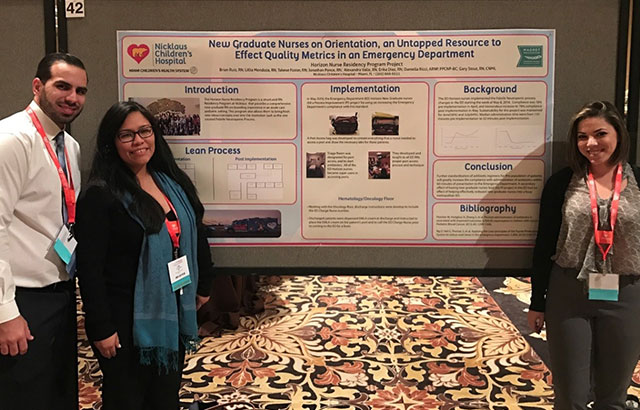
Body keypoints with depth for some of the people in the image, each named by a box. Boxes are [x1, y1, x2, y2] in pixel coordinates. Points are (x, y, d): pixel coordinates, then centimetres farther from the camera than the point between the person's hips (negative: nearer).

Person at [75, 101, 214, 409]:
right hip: (127, 320, -6)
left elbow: (196, 235, 15)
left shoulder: (174, 183, 5)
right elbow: (89, 268, -15)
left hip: (175, 313, 6)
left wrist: (203, 285, 15)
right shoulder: (100, 195, -14)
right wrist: (101, 328, -15)